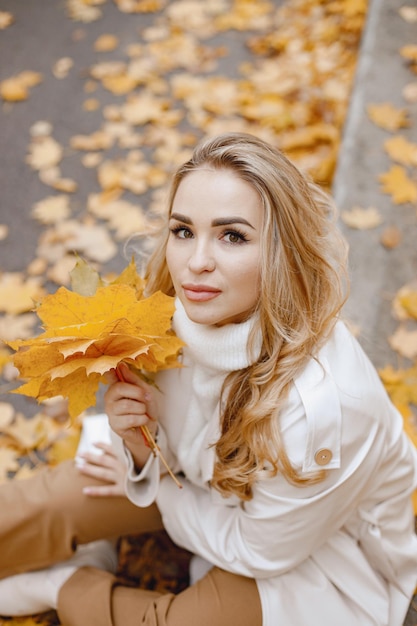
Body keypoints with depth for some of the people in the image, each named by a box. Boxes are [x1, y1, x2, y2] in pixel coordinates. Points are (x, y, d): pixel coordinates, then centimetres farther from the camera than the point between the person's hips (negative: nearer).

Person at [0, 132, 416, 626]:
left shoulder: (321, 406, -40)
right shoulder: (188, 313, -23)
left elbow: (262, 550, -20)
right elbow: (174, 451, -6)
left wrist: (164, 495, -7)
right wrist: (138, 443, -28)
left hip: (316, 547, -3)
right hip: (216, 475, 4)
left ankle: (65, 586, 14)